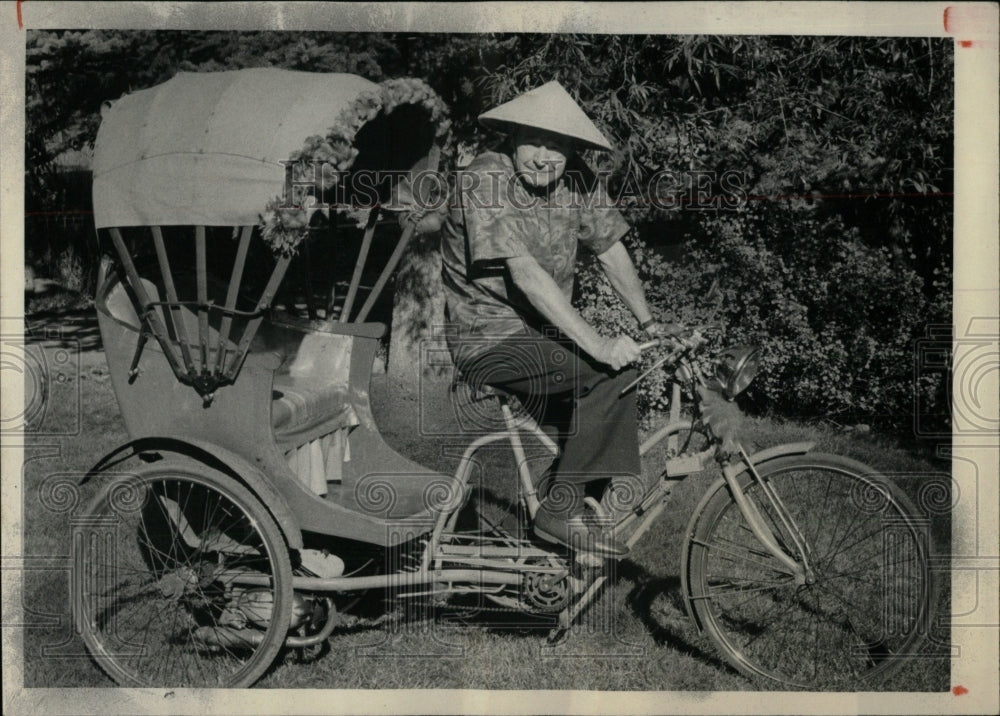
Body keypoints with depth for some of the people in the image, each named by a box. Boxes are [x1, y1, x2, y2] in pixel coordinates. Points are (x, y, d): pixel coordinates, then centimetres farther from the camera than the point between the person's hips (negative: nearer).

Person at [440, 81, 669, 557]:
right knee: (613, 371, -21)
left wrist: (648, 322, 7)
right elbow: (526, 274, -29)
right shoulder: (484, 181, -20)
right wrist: (597, 345, -33)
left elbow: (611, 250, 12)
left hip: (542, 332, 7)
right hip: (488, 337, -7)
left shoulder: (576, 183, 1)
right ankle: (560, 510, -14)